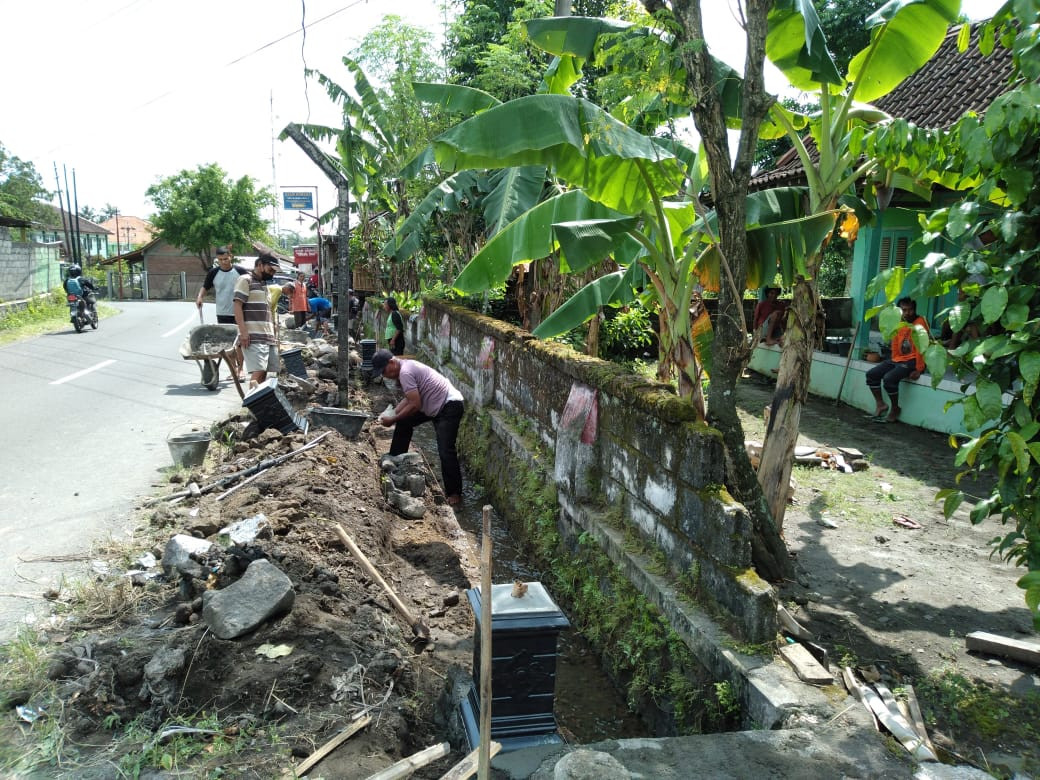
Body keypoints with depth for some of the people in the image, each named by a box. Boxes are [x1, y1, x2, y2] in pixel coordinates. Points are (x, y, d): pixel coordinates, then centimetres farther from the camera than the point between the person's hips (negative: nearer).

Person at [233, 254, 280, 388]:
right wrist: (243, 331, -18)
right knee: (258, 371, -17)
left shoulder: (264, 284, 26)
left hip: (269, 337, 8)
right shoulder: (245, 280, 0)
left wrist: (274, 335, 23)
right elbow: (237, 306, -10)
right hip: (253, 337, -8)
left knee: (264, 372, 3)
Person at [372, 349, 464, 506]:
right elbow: (409, 399, 18)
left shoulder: (405, 372, -22)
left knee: (445, 451, -16)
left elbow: (415, 405, -25)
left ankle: (454, 493, -6)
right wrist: (393, 413, 4)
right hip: (434, 405, 11)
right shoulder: (405, 367, 8)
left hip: (450, 406, -11)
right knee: (404, 422, 19)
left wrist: (393, 420, -14)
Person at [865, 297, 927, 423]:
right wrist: (893, 361, 7)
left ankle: (895, 409, -8)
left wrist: (918, 369, -19)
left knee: (889, 378, -29)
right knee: (871, 374, -6)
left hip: (912, 361, -8)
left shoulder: (920, 322, -11)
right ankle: (880, 404, 4)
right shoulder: (899, 324, 11)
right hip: (897, 359, 8)